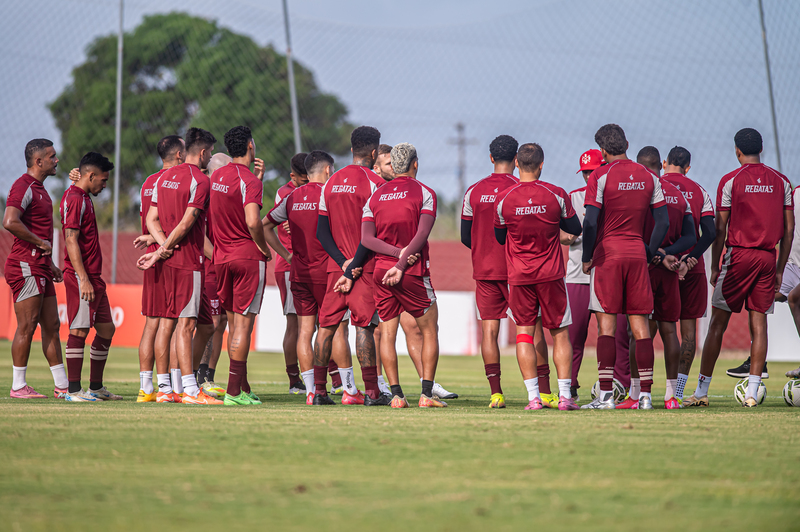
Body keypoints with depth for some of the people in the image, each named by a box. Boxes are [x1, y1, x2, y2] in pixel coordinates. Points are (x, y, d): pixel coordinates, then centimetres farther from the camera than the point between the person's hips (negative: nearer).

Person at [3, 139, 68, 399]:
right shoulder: (23, 187, -13)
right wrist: (41, 243, -19)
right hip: (25, 266, -10)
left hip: (40, 267, 10)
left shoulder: (39, 189, 19)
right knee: (27, 326, -7)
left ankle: (62, 386, 13)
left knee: (51, 325, 10)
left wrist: (50, 263, 24)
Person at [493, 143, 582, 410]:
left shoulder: (503, 199, -7)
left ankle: (533, 396, -2)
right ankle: (565, 395, 3)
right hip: (551, 274, 0)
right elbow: (575, 228, 6)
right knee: (560, 333, 8)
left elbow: (500, 238, 6)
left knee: (524, 332, 6)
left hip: (519, 275, 0)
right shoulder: (556, 195, -8)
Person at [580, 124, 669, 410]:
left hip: (607, 254, -4)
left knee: (606, 324, -2)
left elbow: (591, 222, -13)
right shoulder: (648, 177, 7)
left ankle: (606, 395, -5)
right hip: (637, 254, 4)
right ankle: (645, 394, 4)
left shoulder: (601, 176, -7)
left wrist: (587, 257, -3)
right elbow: (663, 221, 6)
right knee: (640, 324, 6)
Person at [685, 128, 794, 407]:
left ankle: (701, 391, 3)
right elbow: (789, 229, 7)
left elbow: (720, 228, -3)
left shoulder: (730, 181, -3)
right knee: (759, 324, 3)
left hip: (739, 254, -3)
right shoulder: (782, 182, 8)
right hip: (768, 258, 3)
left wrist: (715, 267, 3)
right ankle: (752, 392, -3)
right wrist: (780, 269, 13)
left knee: (717, 324, 2)